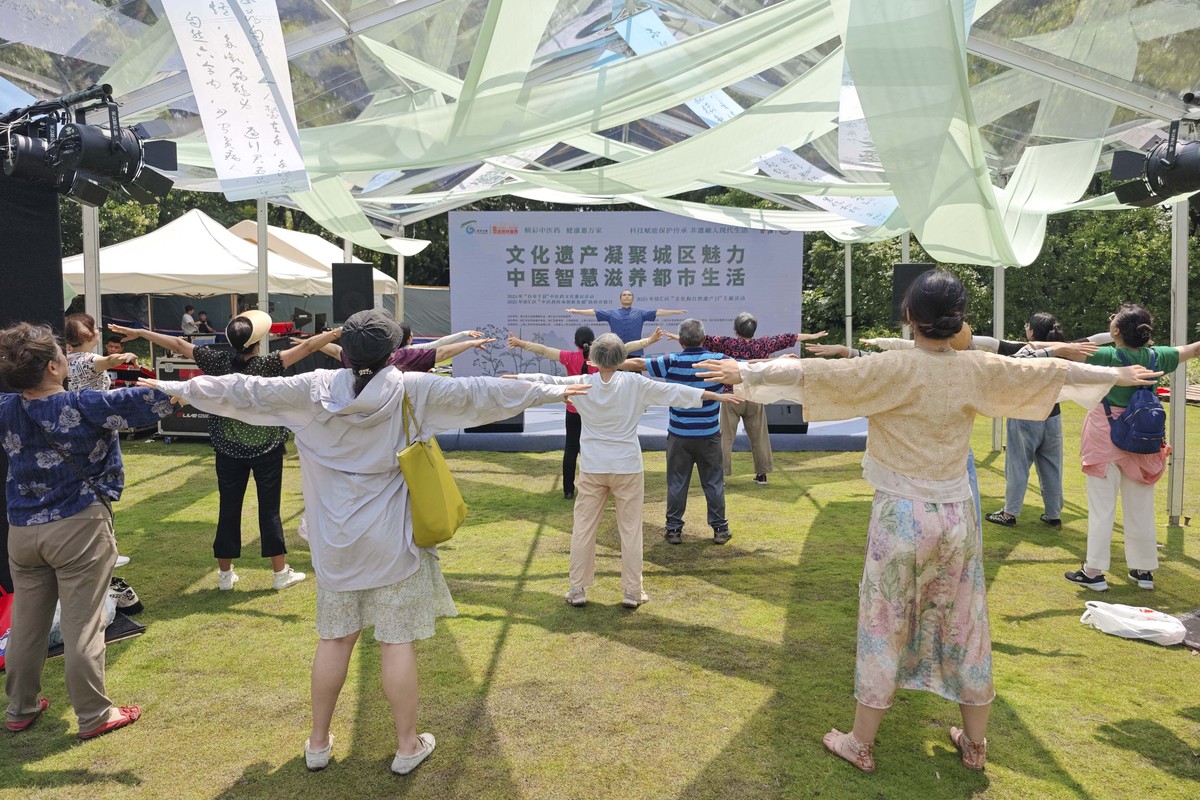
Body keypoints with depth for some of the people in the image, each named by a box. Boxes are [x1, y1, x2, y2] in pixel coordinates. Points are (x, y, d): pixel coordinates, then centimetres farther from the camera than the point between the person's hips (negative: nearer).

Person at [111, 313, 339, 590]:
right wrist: (338, 332, -18)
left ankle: (225, 573, 20)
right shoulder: (266, 364, -16)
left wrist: (138, 332, 12)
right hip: (266, 448, -3)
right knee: (270, 510, 4)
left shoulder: (218, 360, -7)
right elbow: (306, 347, -19)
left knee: (229, 510, 11)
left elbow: (177, 344, 2)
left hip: (229, 450, 3)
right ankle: (281, 572, 10)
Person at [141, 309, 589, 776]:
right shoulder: (413, 390, -11)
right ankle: (408, 746, 19)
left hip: (335, 540, 3)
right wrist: (551, 391, 0)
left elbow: (246, 391, 3)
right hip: (393, 542, -3)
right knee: (398, 642, 6)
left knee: (334, 639, 15)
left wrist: (177, 388, 18)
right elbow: (478, 394, -7)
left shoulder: (314, 390, -4)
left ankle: (318, 742, 29)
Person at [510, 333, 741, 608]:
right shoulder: (635, 383, -8)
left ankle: (577, 590, 17)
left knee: (583, 529, 10)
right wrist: (716, 396, 2)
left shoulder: (582, 384, -3)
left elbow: (547, 381, 9)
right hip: (627, 467, -1)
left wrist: (515, 377, 25)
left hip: (592, 467, 1)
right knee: (630, 530, 8)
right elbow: (672, 391, -4)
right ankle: (632, 592, 13)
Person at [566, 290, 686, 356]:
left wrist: (677, 311, 1)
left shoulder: (640, 313, 8)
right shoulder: (612, 313, 7)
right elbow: (594, 312, 4)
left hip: (635, 353, 1)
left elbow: (658, 312, 5)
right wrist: (576, 311, -2)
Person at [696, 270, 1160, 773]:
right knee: (964, 627, 17)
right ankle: (975, 744, 33)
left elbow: (818, 374, -22)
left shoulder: (893, 369, -15)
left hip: (901, 516, -3)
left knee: (884, 628, 8)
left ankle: (860, 745, 22)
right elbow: (1050, 372, 10)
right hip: (957, 515, 4)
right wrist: (1118, 376, 26)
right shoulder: (978, 370, -3)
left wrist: (747, 373, -17)